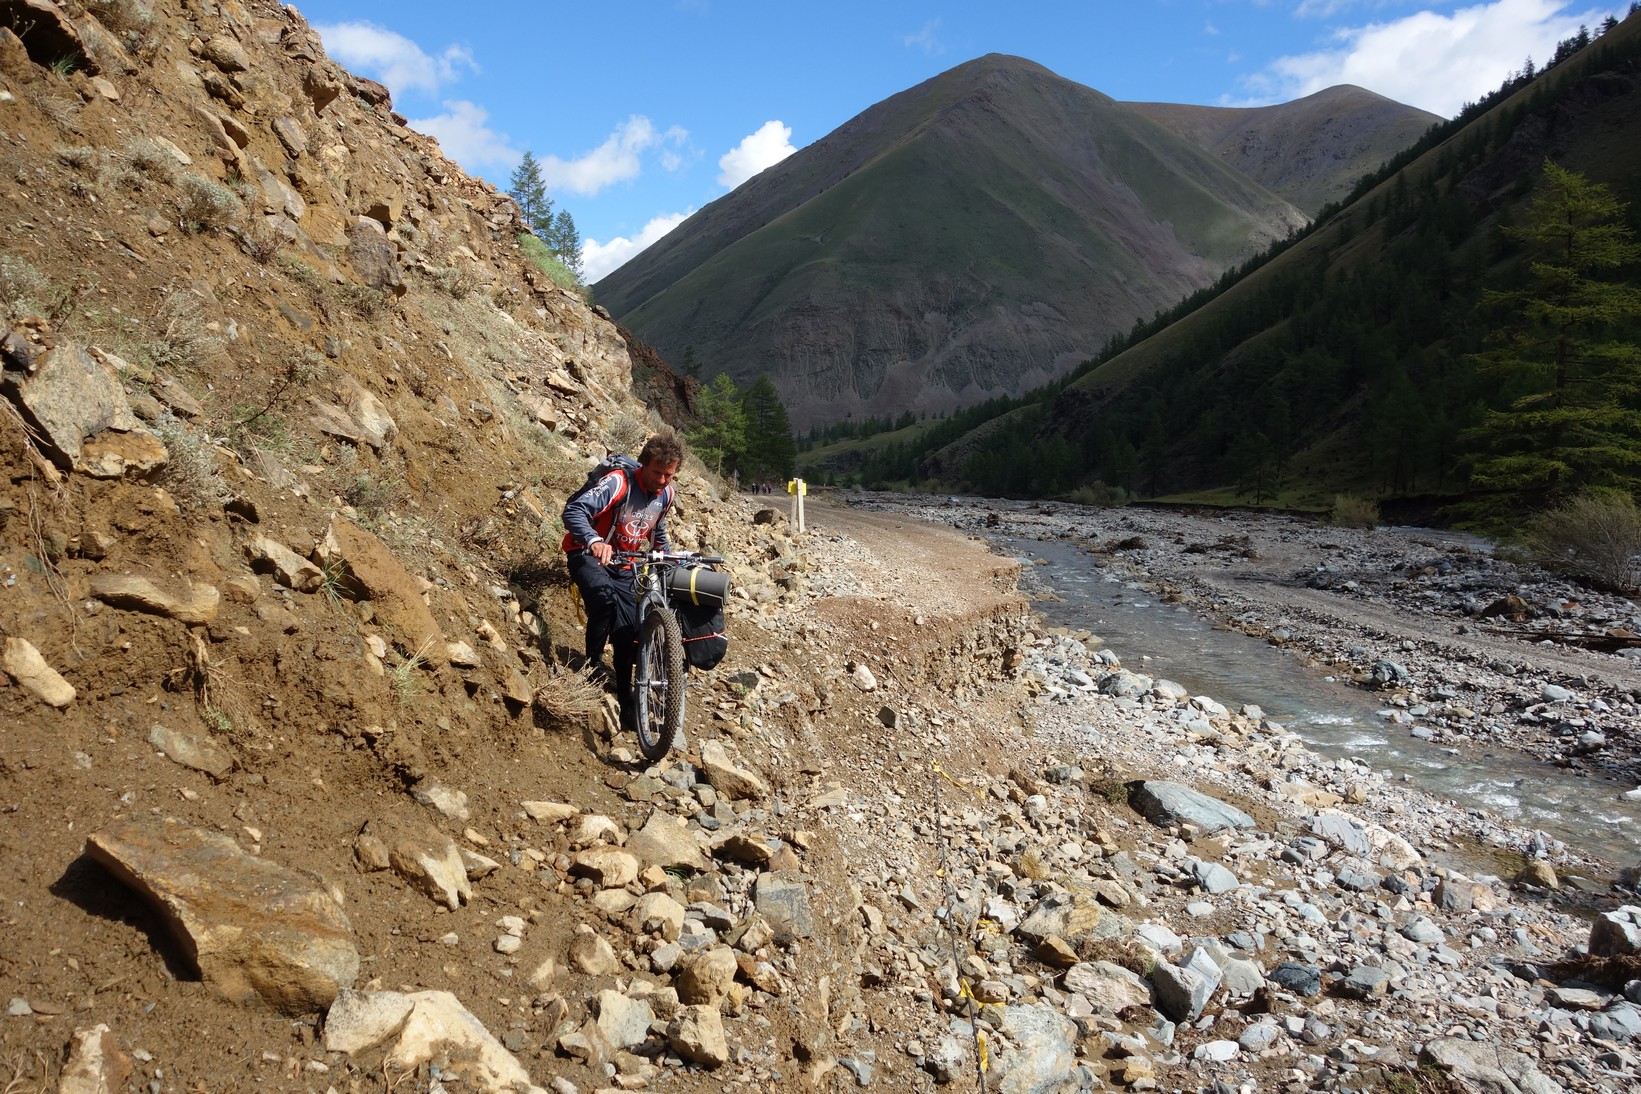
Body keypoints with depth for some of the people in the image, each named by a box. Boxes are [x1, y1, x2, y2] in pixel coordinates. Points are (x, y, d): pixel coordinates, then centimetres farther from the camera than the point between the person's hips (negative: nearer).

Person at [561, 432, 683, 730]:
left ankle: (625, 699, 11)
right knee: (606, 598, -35)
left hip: (623, 565, 6)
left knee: (630, 633, -2)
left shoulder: (666, 494, -2)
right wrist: (595, 541, -55)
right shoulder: (619, 482, -24)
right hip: (589, 556, -6)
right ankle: (593, 664, -14)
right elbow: (574, 510, -38)